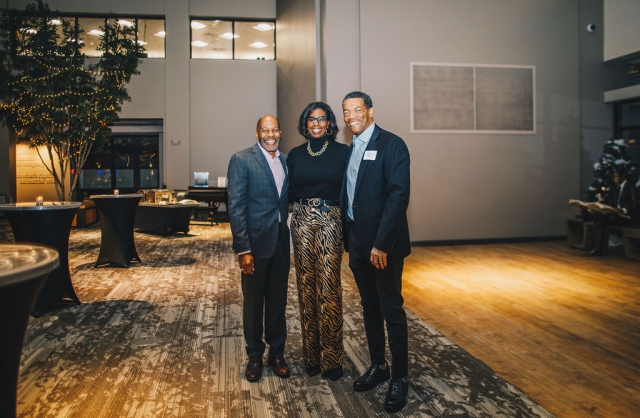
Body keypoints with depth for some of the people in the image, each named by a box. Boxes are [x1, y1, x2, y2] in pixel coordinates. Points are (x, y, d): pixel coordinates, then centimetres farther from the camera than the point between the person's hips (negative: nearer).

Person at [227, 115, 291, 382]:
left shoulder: (287, 161, 9)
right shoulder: (242, 160, -7)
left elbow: (288, 200, 11)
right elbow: (236, 207, -12)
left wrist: (291, 237, 2)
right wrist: (243, 249, -17)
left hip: (281, 242, 4)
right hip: (255, 242, -4)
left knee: (278, 301, 14)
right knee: (253, 302, 10)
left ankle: (277, 353, 31)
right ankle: (254, 356, 28)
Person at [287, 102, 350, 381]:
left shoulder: (342, 152, 2)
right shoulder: (295, 155, 10)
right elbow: (291, 193, 14)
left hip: (331, 222, -3)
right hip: (302, 223, 3)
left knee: (328, 288, -6)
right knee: (306, 286, 6)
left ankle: (331, 358, 8)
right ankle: (311, 355, 19)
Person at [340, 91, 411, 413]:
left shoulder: (391, 144, -10)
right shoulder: (351, 150, 12)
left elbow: (398, 195, -18)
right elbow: (348, 195, 13)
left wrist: (381, 243, -23)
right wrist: (348, 239, 8)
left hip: (383, 244, -7)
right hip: (357, 242, 7)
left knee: (391, 308, 2)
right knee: (369, 307, 16)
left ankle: (399, 377, 16)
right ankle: (377, 365, 31)